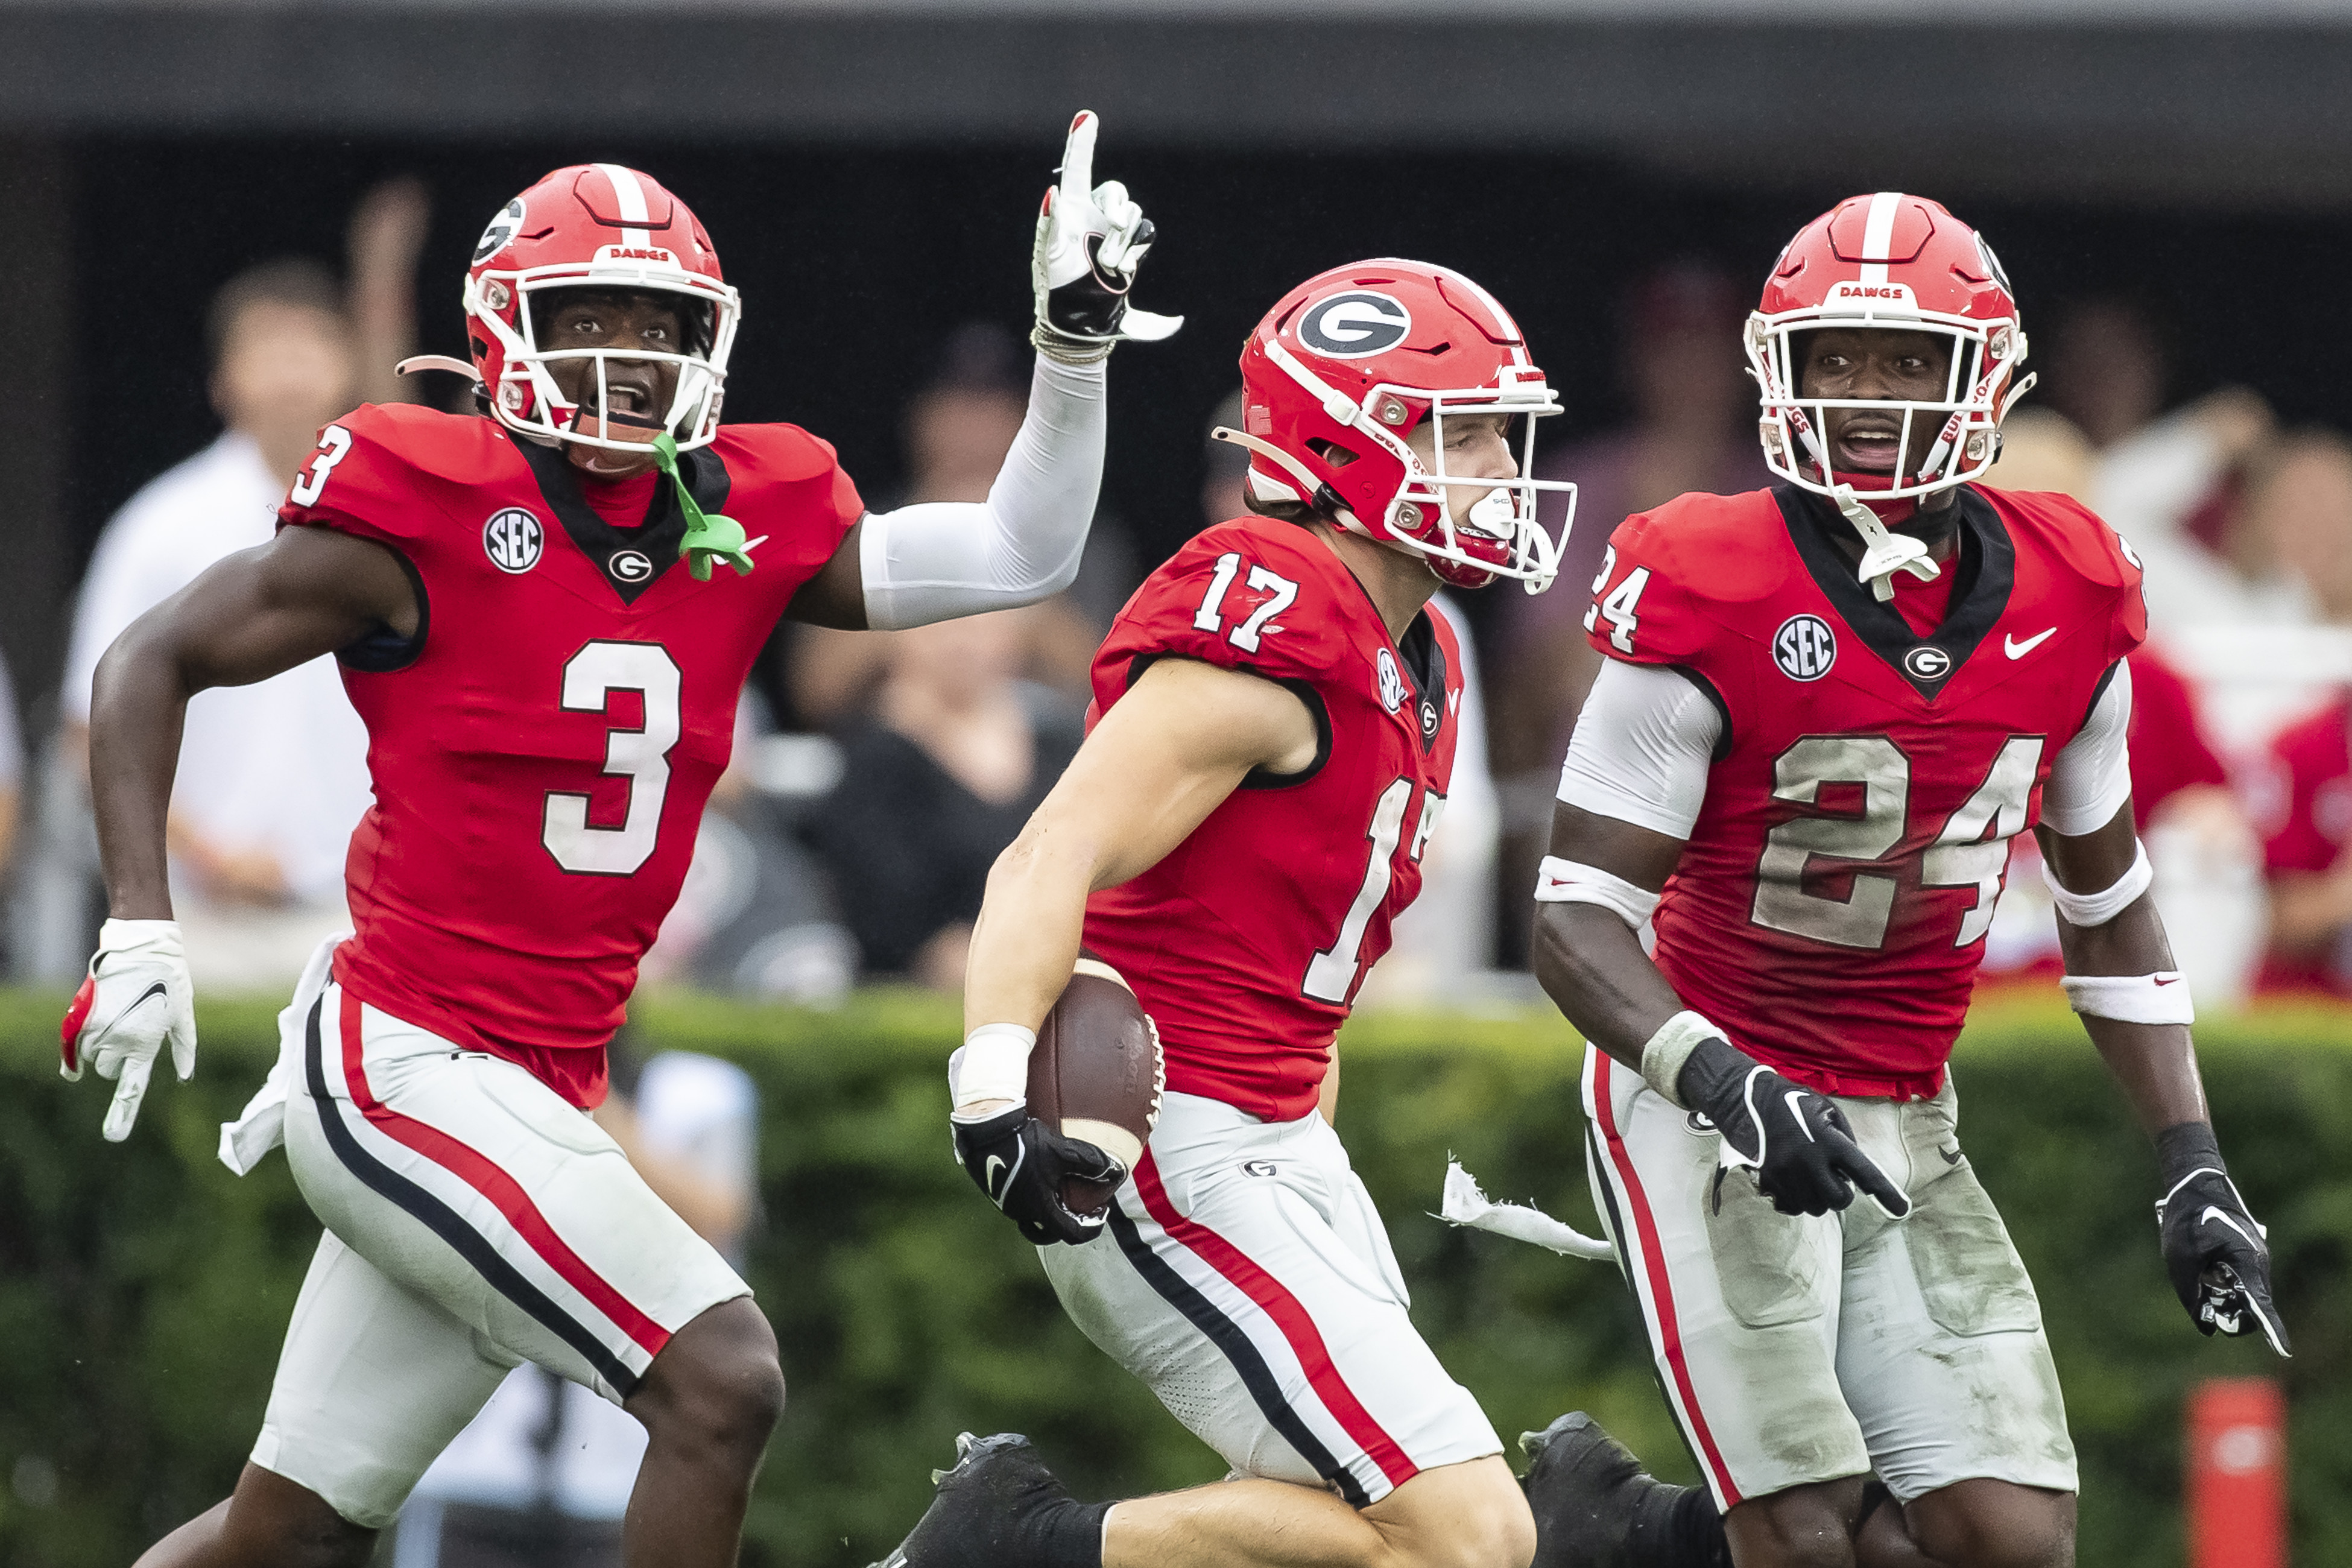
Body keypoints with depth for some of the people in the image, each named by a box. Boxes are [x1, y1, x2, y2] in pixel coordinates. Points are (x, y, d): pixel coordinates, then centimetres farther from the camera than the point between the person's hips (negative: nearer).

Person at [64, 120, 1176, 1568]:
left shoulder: (747, 521, 6)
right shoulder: (433, 508, -10)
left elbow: (1019, 558, 7)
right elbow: (153, 664, -3)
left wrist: (1078, 339, -2)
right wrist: (140, 934, -11)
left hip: (533, 1090, 7)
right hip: (406, 1057, -7)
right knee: (724, 1382, -17)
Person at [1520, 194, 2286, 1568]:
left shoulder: (2065, 604, 0)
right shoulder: (1712, 600, -15)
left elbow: (2108, 903, 14)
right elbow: (1578, 921, -15)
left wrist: (2195, 1168, 9)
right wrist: (1729, 1090, -32)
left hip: (1904, 1129, 5)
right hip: (1711, 1109, -5)